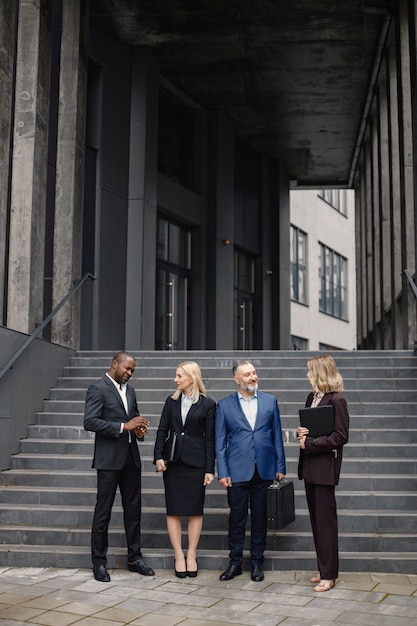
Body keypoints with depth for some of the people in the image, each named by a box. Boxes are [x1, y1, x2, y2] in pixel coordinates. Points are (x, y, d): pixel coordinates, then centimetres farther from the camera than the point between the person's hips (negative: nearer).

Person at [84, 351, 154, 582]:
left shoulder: (130, 390, 14)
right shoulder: (97, 389, -9)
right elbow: (90, 422, -18)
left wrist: (139, 428, 0)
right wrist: (124, 426, -22)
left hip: (131, 458, 7)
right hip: (109, 459, -7)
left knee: (133, 509, 11)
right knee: (103, 511, 1)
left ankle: (134, 558, 21)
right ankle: (99, 562, 12)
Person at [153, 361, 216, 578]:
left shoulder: (207, 404, -2)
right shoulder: (171, 401, 8)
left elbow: (210, 438, -2)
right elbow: (162, 430, 5)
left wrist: (210, 469, -5)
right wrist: (158, 456, -8)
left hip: (195, 462, -3)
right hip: (172, 460, 3)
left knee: (195, 510, 4)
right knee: (173, 510, 3)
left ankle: (191, 555, 15)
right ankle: (179, 556, 12)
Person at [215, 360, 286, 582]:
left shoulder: (270, 401, 6)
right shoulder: (224, 405, 2)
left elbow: (277, 436, 7)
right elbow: (220, 442, 2)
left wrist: (280, 467, 3)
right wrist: (222, 472, -4)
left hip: (265, 470, 1)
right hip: (237, 471, -1)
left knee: (260, 519, 9)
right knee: (236, 519, 6)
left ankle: (257, 563, 21)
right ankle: (235, 563, 20)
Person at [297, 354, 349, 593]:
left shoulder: (337, 400, -12)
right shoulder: (311, 398, 11)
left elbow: (341, 437, -16)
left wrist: (310, 443, -16)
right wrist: (302, 432, -3)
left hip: (325, 467, -8)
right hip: (310, 466, 8)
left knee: (325, 521, 0)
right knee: (316, 519, 13)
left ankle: (329, 575, 9)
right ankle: (324, 568, 23)